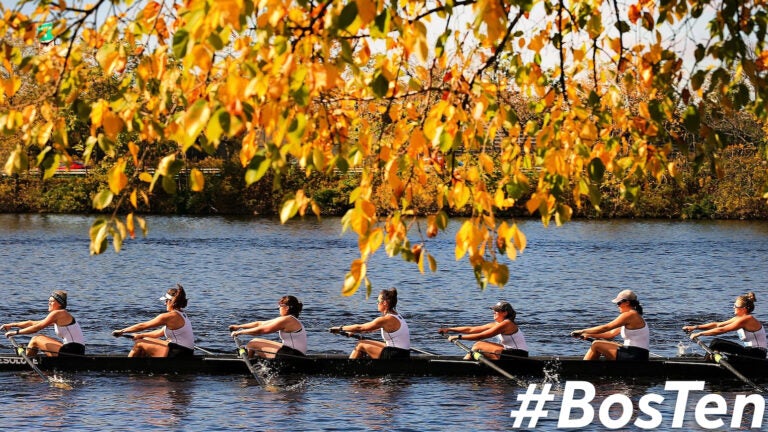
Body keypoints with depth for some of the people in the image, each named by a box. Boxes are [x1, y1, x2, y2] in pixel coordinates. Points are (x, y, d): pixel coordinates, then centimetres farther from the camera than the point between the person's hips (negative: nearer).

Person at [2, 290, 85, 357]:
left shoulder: (57, 313, -9)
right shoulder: (59, 316, 19)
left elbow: (37, 328, -12)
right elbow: (32, 323, 22)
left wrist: (16, 332, -7)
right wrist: (12, 325, 21)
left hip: (72, 351, -10)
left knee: (35, 340, 0)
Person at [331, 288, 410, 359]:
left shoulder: (386, 319, -18)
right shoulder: (396, 316, 11)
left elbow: (360, 328, -10)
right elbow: (371, 329, 23)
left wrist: (341, 328, 3)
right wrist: (353, 332, 27)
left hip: (395, 357, -9)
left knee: (361, 345, 2)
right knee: (365, 343, 19)